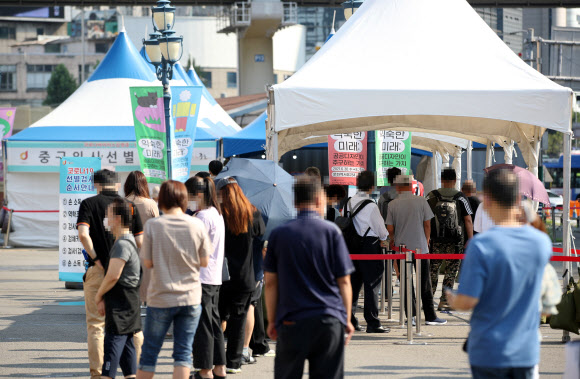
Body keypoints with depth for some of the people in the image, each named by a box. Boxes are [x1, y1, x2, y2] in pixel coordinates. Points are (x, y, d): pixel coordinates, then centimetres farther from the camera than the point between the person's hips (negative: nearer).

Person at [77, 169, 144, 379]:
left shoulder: (89, 204, -2)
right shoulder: (130, 206, 5)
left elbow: (83, 235, -16)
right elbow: (140, 242, 0)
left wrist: (96, 259, -8)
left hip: (98, 272, -2)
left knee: (95, 324, 6)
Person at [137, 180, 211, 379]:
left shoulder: (152, 225, -9)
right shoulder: (196, 225, -4)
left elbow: (148, 263, -5)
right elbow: (204, 262, 2)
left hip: (160, 298, -1)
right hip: (190, 297, 1)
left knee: (149, 352, 9)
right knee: (183, 352, 5)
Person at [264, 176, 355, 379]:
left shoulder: (279, 234, 4)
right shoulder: (331, 231, 0)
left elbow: (271, 282, 4)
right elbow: (344, 281, 0)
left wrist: (272, 320, 12)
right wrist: (347, 320, 8)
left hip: (291, 323, 1)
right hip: (329, 320, -1)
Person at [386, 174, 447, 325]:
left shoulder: (393, 204, -3)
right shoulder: (421, 201, -5)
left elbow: (390, 229, 0)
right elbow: (427, 224, -2)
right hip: (420, 247, -1)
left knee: (405, 283, 7)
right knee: (424, 284, 4)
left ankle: (410, 315, 6)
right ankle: (430, 316, 6)